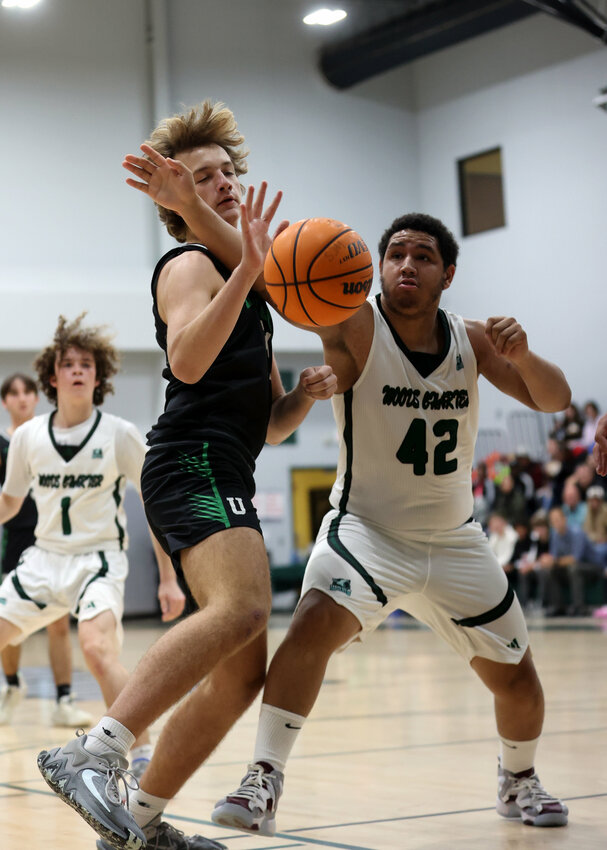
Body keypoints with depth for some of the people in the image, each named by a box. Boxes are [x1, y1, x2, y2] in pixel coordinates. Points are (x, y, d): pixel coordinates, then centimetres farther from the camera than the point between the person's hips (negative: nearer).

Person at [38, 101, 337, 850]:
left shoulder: (244, 288, 28)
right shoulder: (190, 265, 1)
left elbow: (266, 423, 30)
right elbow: (187, 360, -21)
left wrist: (304, 395, 9)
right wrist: (248, 267, -29)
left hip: (225, 479, 10)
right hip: (193, 464, -10)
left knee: (241, 673, 6)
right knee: (242, 609, -34)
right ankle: (91, 754, -40)